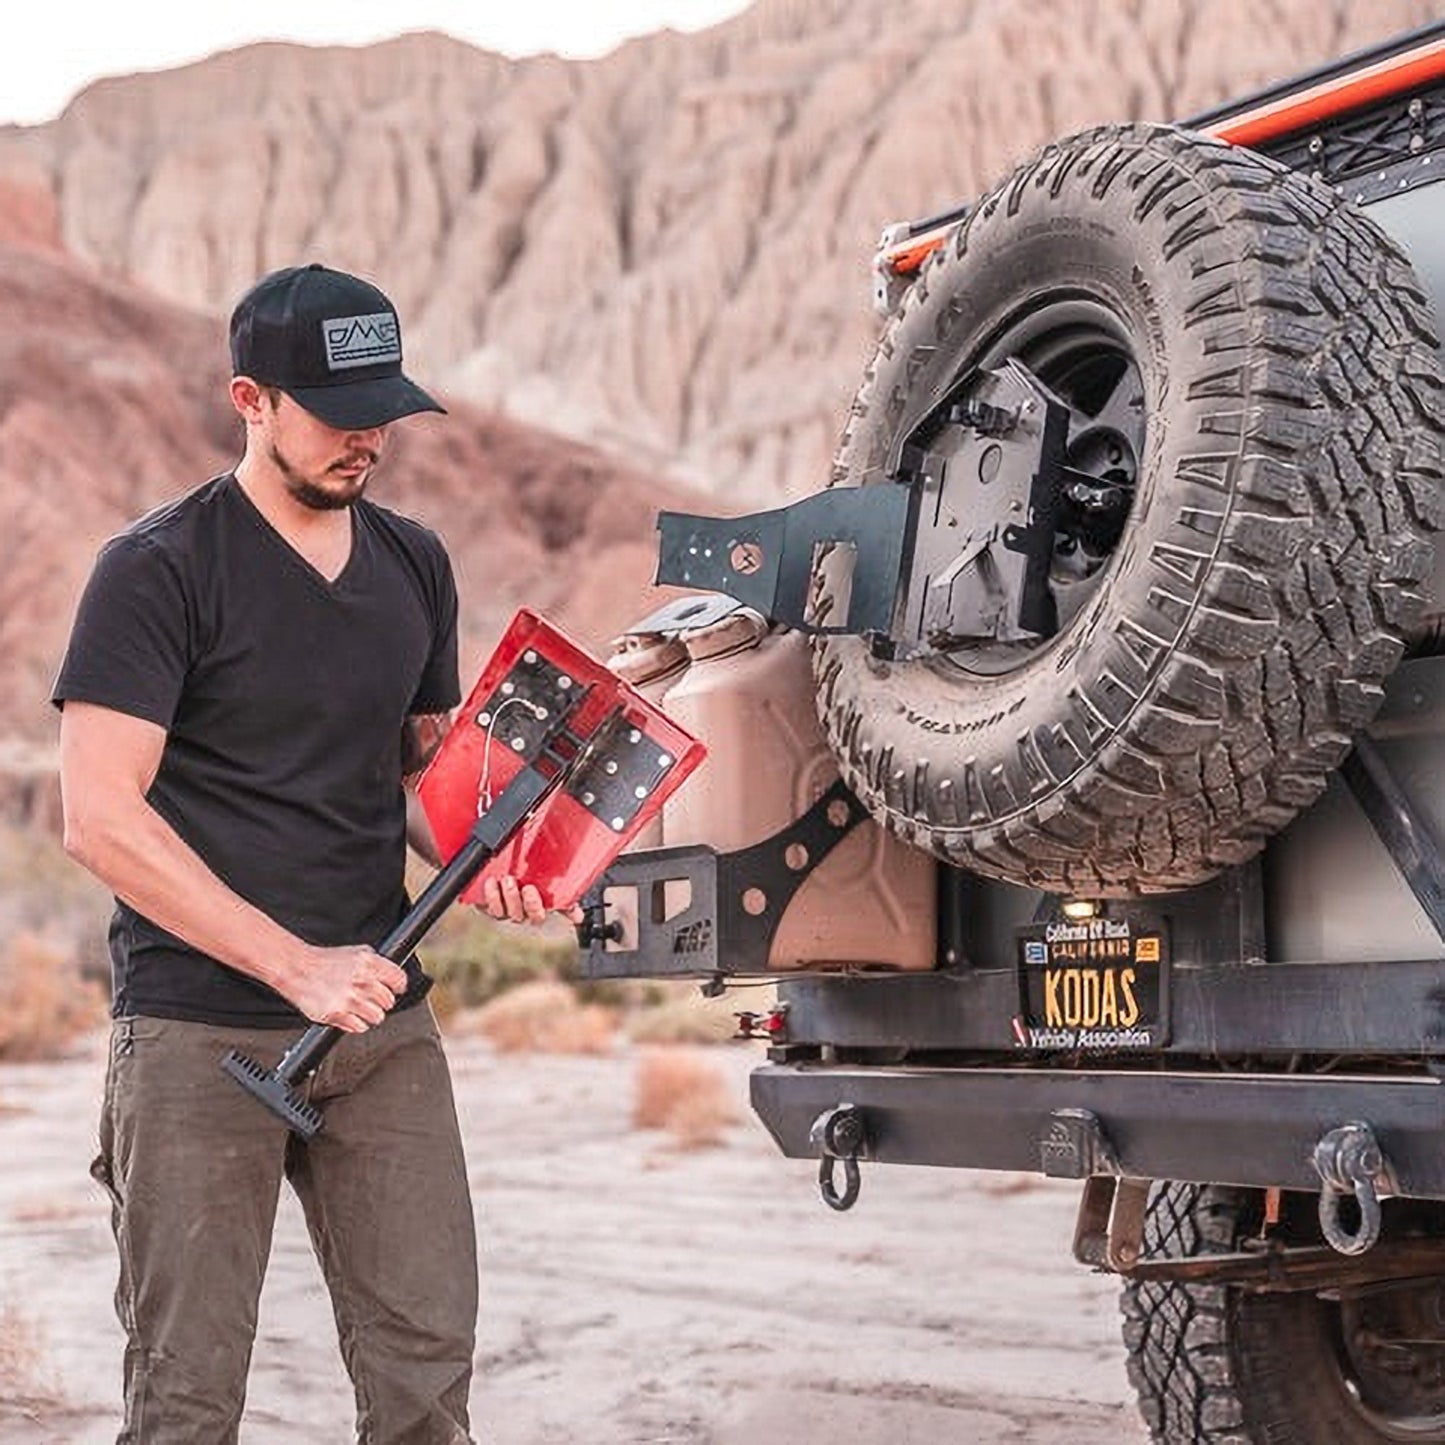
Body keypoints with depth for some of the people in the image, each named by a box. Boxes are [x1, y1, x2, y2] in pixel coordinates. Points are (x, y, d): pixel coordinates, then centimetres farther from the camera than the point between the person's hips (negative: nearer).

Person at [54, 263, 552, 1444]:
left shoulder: (415, 564, 12)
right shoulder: (157, 569, -7)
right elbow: (101, 818, -13)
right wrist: (296, 965, -18)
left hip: (384, 1022, 5)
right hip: (199, 1035, -5)